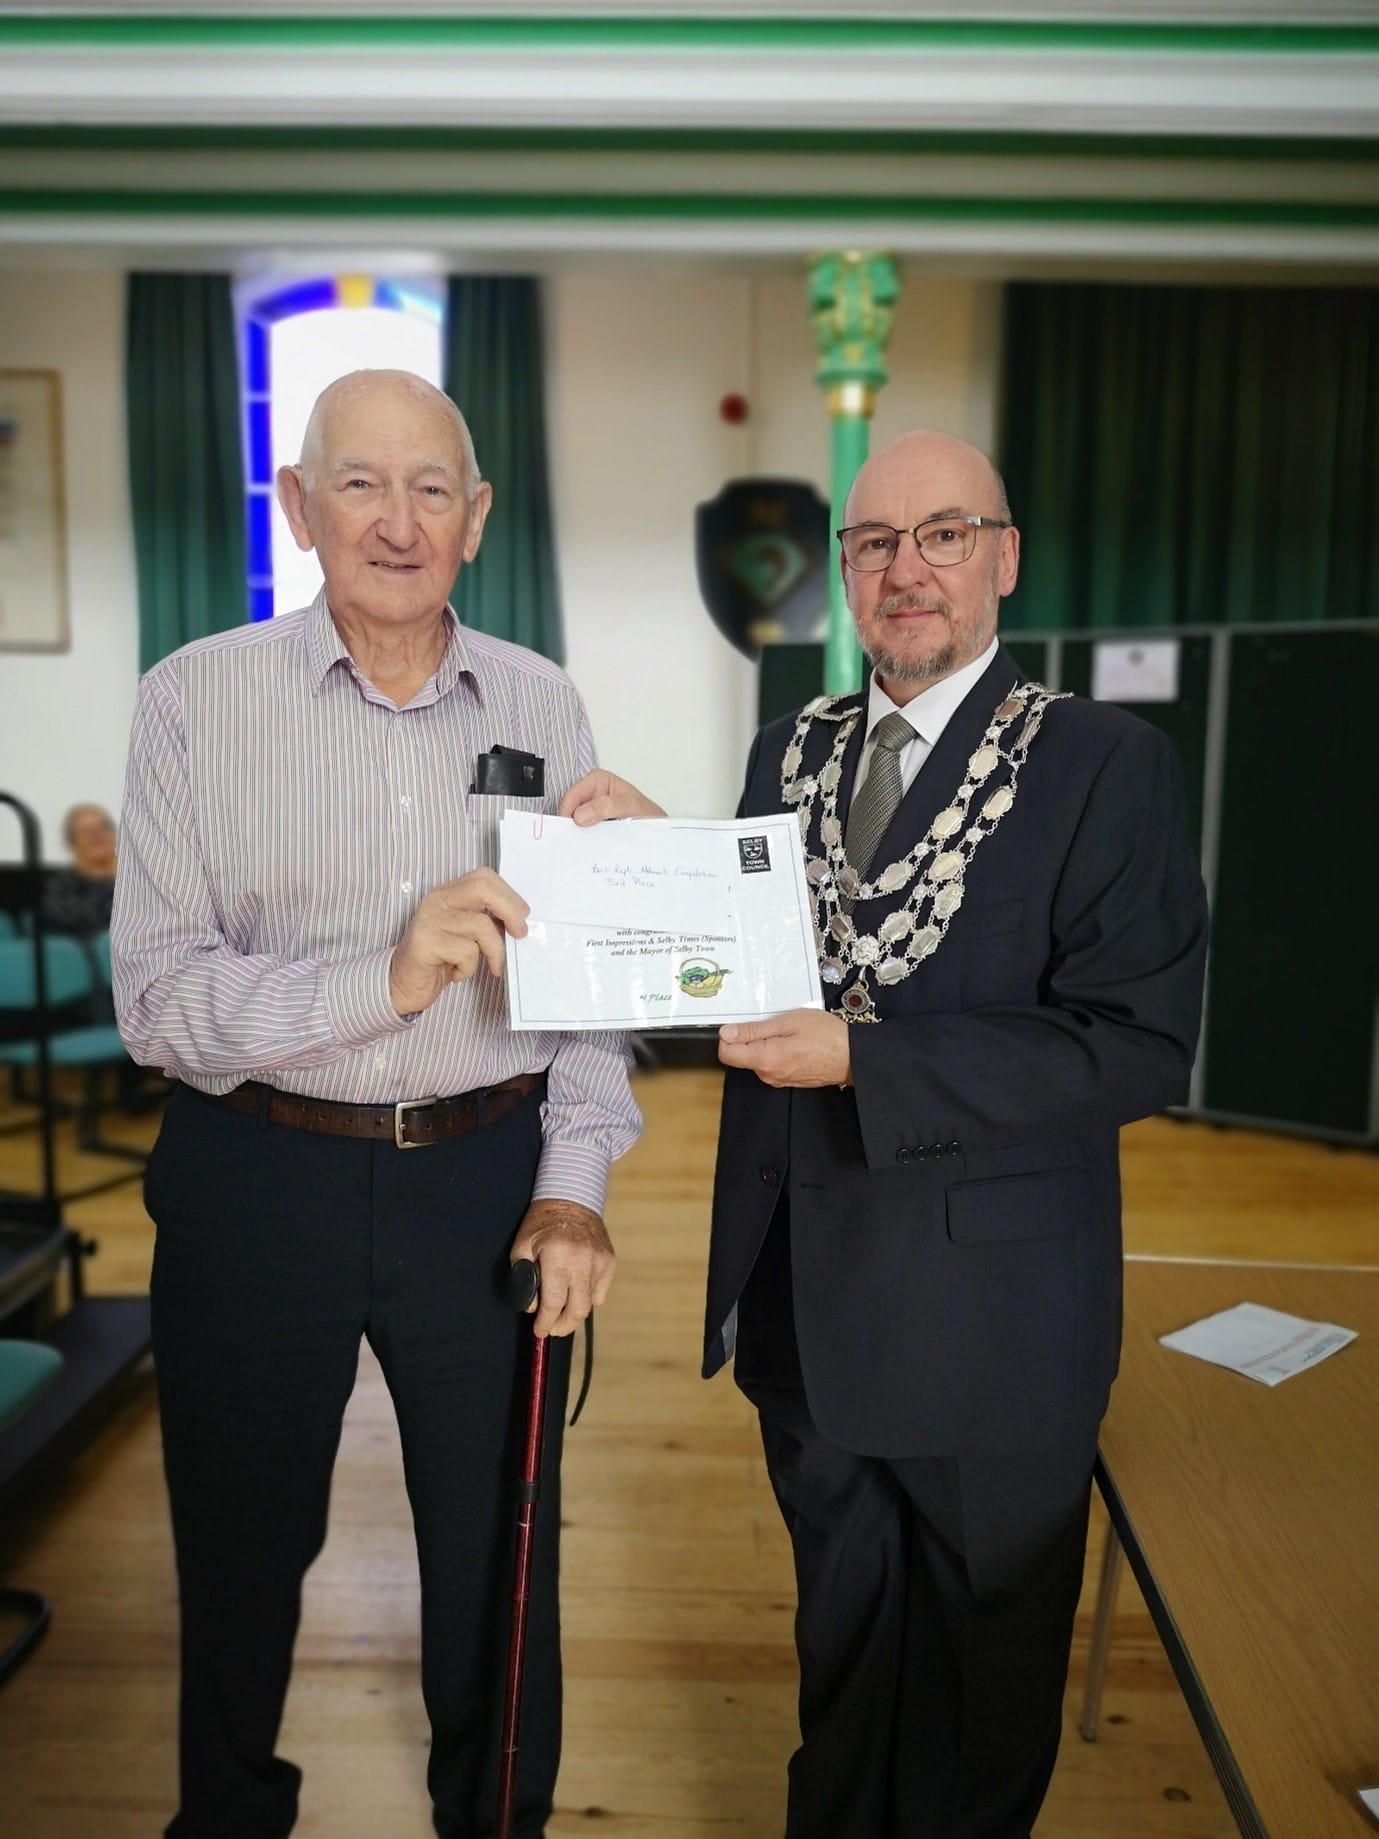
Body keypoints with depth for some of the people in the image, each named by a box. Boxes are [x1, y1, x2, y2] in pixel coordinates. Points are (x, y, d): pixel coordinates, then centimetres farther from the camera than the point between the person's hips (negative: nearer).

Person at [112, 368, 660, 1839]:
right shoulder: (198, 698, -5)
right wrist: (388, 976, -26)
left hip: (490, 1181, 2)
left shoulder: (544, 706, 2)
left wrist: (574, 1182, -5)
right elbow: (156, 997, -12)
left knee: (499, 1560, 17)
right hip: (255, 1181, -1)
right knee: (241, 1563, 20)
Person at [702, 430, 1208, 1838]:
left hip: (986, 1317, -4)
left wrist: (861, 1059, -25)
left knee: (980, 1670, 21)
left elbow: (1142, 1045, -20)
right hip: (805, 1302, 5)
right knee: (841, 1643, 27)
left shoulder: (1103, 766, -12)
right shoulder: (791, 750, 4)